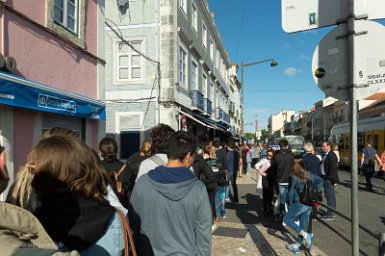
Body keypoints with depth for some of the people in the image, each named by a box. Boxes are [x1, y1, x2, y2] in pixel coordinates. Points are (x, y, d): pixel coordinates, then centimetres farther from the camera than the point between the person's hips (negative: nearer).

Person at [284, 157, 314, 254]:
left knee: (287, 219, 8)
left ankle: (306, 235, -1)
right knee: (303, 224, 13)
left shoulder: (293, 177, -9)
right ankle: (296, 246, 22)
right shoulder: (308, 175, 8)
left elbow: (291, 192, -10)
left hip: (300, 203, -7)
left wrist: (289, 204, 4)